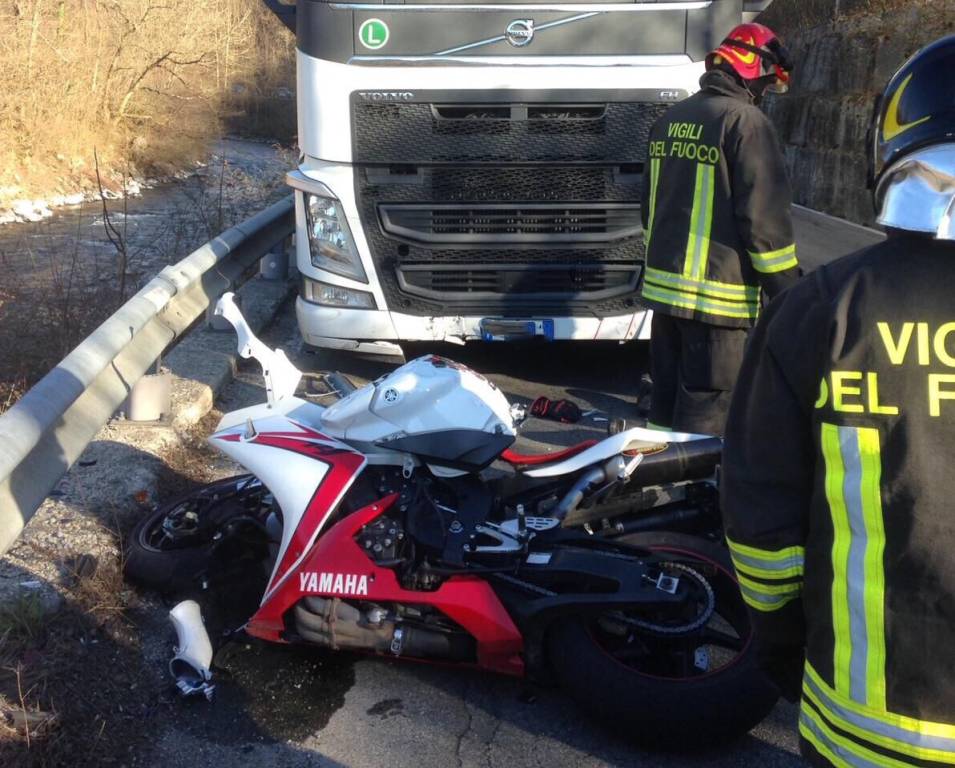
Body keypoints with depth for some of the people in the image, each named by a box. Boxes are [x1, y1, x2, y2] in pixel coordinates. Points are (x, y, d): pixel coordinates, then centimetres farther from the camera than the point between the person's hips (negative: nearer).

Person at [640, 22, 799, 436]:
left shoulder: (671, 118, 13)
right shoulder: (745, 121, -12)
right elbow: (765, 218, -16)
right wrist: (788, 292, -9)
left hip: (663, 285, 8)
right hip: (717, 294, -8)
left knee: (667, 399, 17)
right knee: (705, 417, -2)